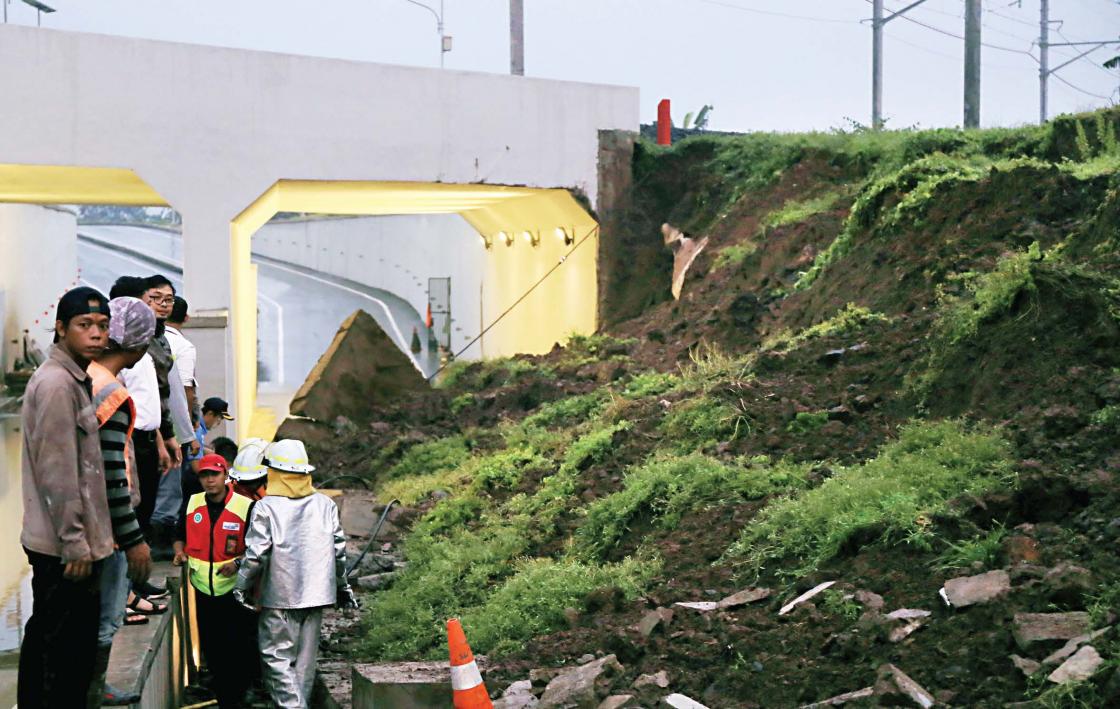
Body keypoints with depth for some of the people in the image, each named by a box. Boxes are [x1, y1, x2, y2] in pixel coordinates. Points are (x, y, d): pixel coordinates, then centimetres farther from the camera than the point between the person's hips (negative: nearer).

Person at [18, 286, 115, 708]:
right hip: (63, 547, -10)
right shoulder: (55, 383, -16)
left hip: (78, 541, 10)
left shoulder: (78, 380, 15)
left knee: (77, 643, 15)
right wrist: (75, 543, -19)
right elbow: (56, 472, -20)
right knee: (56, 648, -4)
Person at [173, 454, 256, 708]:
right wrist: (180, 552, -5)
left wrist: (237, 563, -21)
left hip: (234, 589, -4)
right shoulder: (192, 504, 4)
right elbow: (180, 536, 16)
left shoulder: (245, 507, -10)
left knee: (237, 650, 0)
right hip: (204, 589, 4)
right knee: (210, 649, 13)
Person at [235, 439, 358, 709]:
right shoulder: (325, 505, 4)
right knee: (305, 658, 13)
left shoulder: (266, 508, -10)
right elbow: (339, 549, 8)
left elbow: (256, 555, -13)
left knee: (277, 656, -1)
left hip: (280, 596, -5)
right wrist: (342, 585, 20)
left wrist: (242, 587, 1)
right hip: (316, 593, 5)